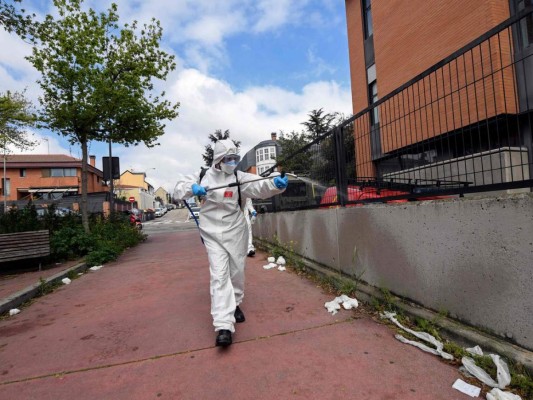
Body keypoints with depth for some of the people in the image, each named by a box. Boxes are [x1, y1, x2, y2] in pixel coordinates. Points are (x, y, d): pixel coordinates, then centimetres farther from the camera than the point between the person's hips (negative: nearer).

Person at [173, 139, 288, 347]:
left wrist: (275, 184, -46)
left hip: (236, 232, 1)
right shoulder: (203, 176, 0)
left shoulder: (240, 177, -7)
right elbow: (178, 189, 1)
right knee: (219, 275, -9)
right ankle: (224, 326, -8)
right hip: (213, 234, 0)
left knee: (237, 272, 13)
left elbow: (259, 186, -25)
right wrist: (192, 188, -21)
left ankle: (235, 305, 41)